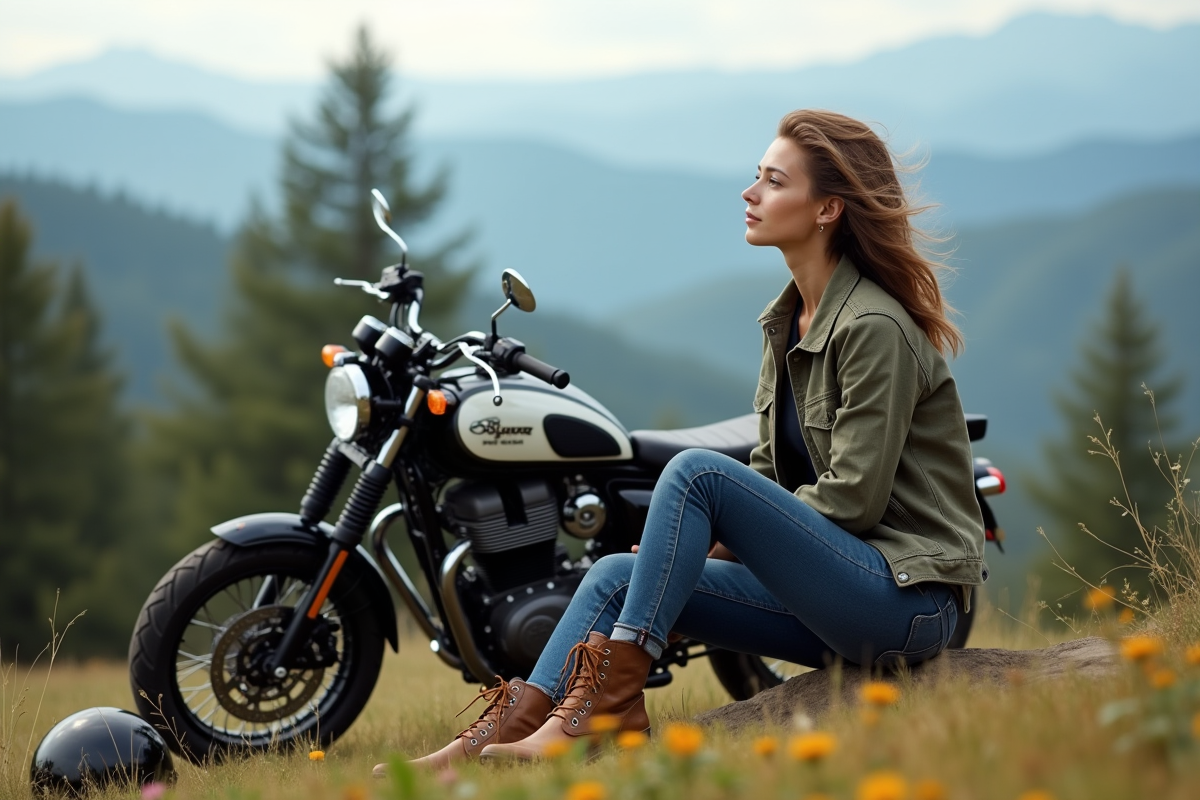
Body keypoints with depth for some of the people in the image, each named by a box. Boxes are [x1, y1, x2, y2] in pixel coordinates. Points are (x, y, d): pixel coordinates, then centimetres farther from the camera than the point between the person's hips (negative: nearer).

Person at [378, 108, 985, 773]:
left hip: (909, 592, -9)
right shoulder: (786, 319, 13)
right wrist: (690, 535, -2)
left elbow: (853, 499, -18)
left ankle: (610, 696, -20)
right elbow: (772, 473, 16)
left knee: (697, 470, -23)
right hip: (836, 587, 9)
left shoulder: (875, 328, -15)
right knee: (616, 574, -2)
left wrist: (715, 537, -10)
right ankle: (500, 737, -12)